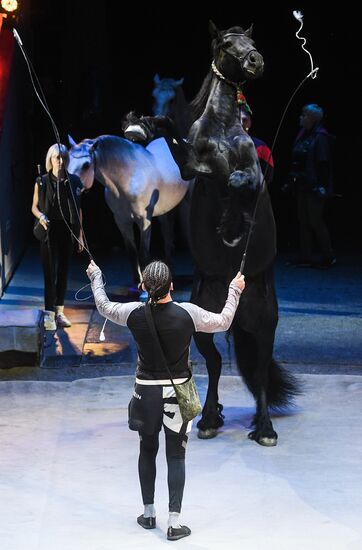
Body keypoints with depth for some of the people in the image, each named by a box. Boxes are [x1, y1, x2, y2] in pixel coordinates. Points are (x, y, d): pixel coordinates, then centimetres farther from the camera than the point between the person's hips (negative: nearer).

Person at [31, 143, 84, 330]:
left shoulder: (74, 182, 5)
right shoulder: (42, 182, -2)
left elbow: (78, 210, 9)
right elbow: (34, 207, 5)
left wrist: (80, 236, 8)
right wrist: (41, 217, -18)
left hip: (67, 232, 3)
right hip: (49, 231, -3)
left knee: (63, 273, 7)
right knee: (51, 273, -9)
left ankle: (59, 312, 16)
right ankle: (49, 314, -9)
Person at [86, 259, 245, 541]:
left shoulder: (136, 313, -11)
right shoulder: (187, 313, -16)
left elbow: (104, 307, 9)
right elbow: (223, 322, 0)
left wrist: (96, 277, 26)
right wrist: (235, 290, 15)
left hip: (146, 391, 2)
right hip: (176, 392, -2)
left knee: (147, 450, 19)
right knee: (176, 456, 4)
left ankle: (149, 513, 29)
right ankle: (174, 522, 2)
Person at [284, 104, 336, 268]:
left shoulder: (321, 137, -12)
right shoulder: (303, 136, 13)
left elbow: (324, 163, -18)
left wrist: (322, 186, -23)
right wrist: (291, 182, 17)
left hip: (314, 187, -9)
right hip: (302, 186, 9)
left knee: (315, 221, -5)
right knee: (303, 221, 9)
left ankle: (327, 257, 5)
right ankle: (305, 257, 14)